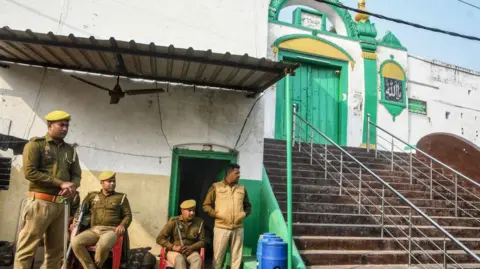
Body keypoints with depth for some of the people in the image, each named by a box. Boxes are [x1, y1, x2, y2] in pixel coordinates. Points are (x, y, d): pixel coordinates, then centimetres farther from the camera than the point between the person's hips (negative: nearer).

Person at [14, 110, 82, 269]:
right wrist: (61, 183, -14)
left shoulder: (70, 150, 14)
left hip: (60, 204, 6)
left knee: (56, 250, 10)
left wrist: (72, 186, -12)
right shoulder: (36, 144, -2)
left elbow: (77, 175, 12)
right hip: (40, 202, -5)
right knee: (27, 249, -4)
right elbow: (30, 172, -12)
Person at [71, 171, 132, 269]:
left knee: (102, 245, -36)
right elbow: (81, 210, 18)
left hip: (111, 230, -2)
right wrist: (75, 220, -3)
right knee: (75, 242, -27)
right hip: (93, 230, 3)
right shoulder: (92, 195, 20)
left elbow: (128, 215, 12)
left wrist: (122, 225, -9)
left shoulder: (121, 197, 14)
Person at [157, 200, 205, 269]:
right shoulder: (174, 221, -6)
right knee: (179, 260, -35)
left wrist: (191, 247, -15)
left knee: (197, 260, -32)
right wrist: (173, 247, -17)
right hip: (174, 251, -1)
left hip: (190, 251, 2)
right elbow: (160, 239, -4)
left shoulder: (199, 222, 0)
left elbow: (202, 241, 4)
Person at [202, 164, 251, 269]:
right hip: (221, 227, -3)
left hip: (238, 228, 3)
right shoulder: (216, 187, 0)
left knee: (237, 256, 8)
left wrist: (244, 214, 1)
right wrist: (216, 214, -9)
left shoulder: (242, 188, 10)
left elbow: (248, 205, 20)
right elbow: (206, 205, 3)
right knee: (218, 255, 2)